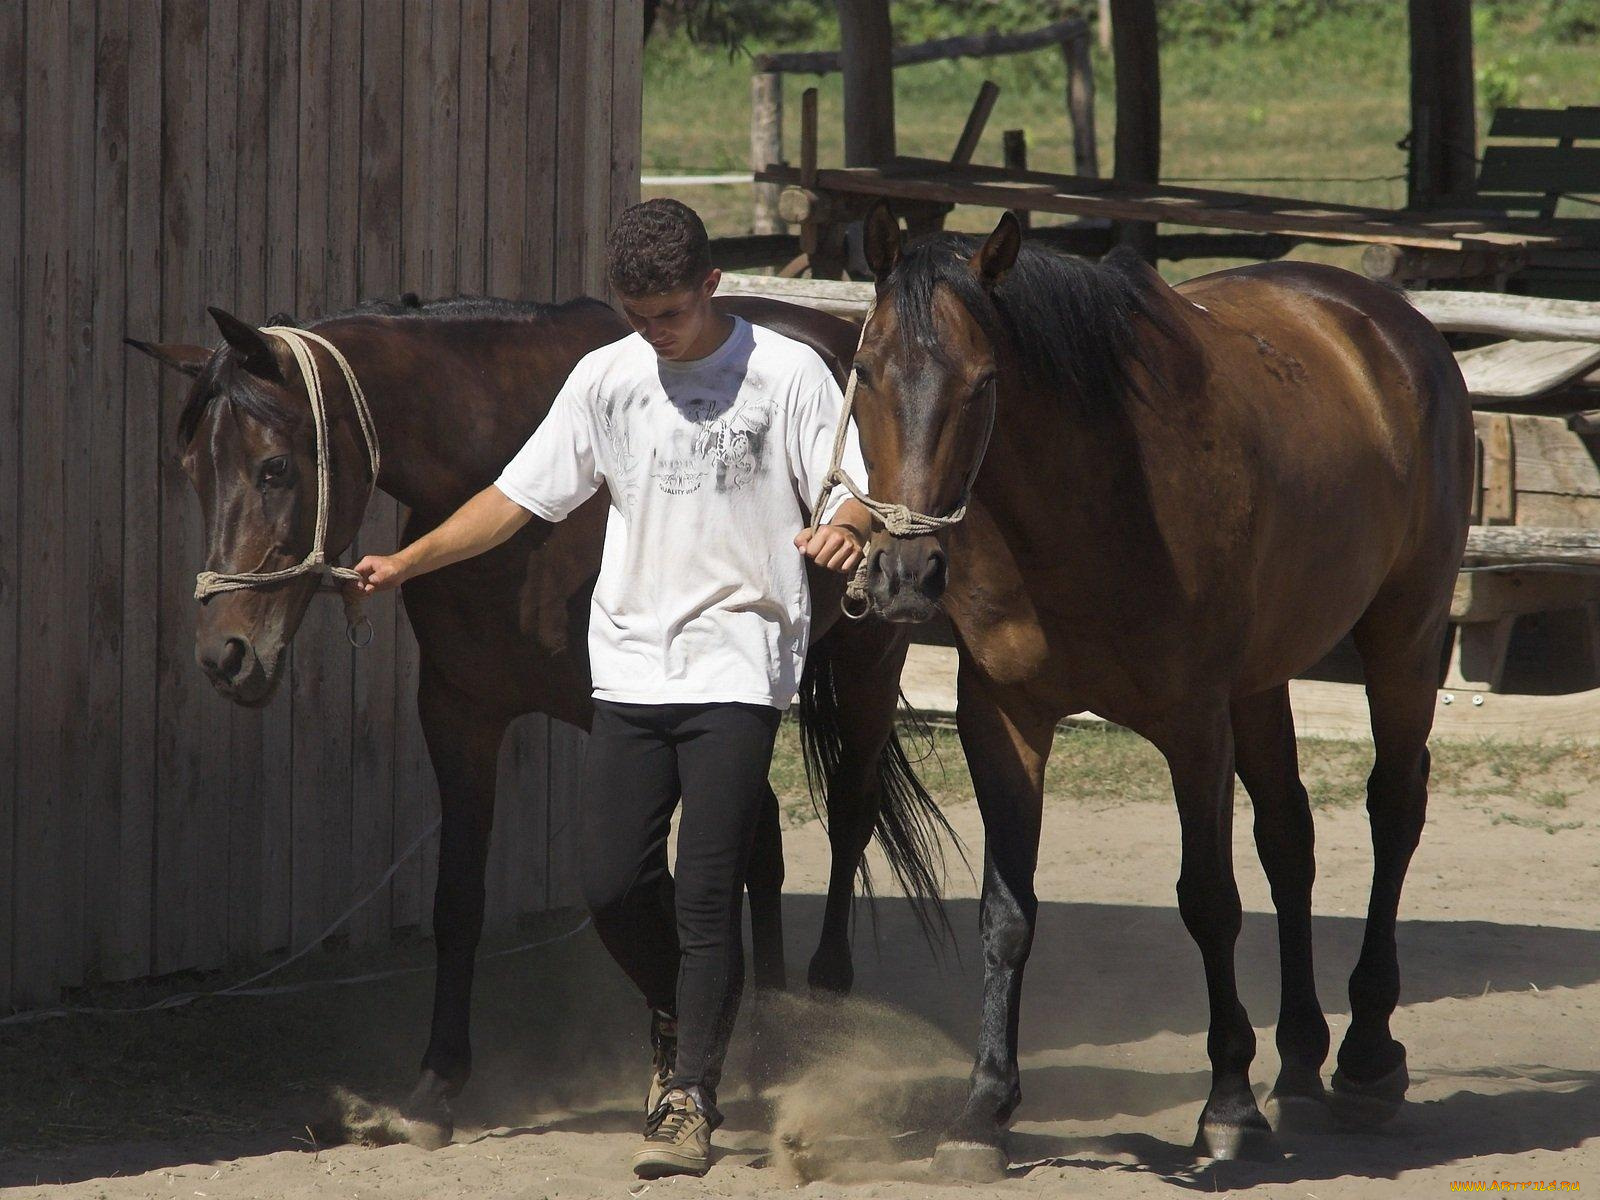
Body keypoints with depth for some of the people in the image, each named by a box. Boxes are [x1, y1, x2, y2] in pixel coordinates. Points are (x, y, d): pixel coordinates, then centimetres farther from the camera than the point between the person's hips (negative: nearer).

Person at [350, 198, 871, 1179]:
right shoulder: (607, 379, 7)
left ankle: (689, 1098, -3)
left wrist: (846, 530, -30)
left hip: (740, 666, -4)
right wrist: (404, 564, 5)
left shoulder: (788, 373, -3)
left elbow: (856, 494, -7)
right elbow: (521, 496, 11)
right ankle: (680, 1020, 29)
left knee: (707, 891, -10)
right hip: (632, 664, 4)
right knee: (615, 886, 0)